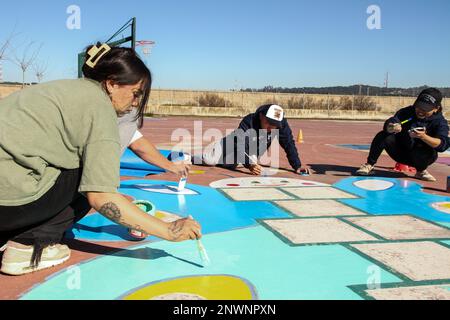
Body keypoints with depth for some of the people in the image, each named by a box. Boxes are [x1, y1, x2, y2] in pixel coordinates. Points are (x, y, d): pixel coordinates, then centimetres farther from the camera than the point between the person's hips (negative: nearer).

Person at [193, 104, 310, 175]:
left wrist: (297, 166, -33)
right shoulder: (248, 122, -39)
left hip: (252, 155, 4)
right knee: (209, 159, -15)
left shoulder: (282, 124, -29)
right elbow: (239, 148, -44)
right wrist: (250, 165, -60)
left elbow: (289, 144, -23)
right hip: (233, 146, -4)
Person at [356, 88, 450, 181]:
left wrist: (423, 136, -44)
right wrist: (391, 127, -47)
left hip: (419, 157, -1)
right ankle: (369, 165, -13)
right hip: (400, 153, 1)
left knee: (430, 154, -35)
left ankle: (421, 171, -1)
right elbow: (388, 124, -21)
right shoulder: (407, 112, -6)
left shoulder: (440, 122, -11)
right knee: (383, 135, -23)